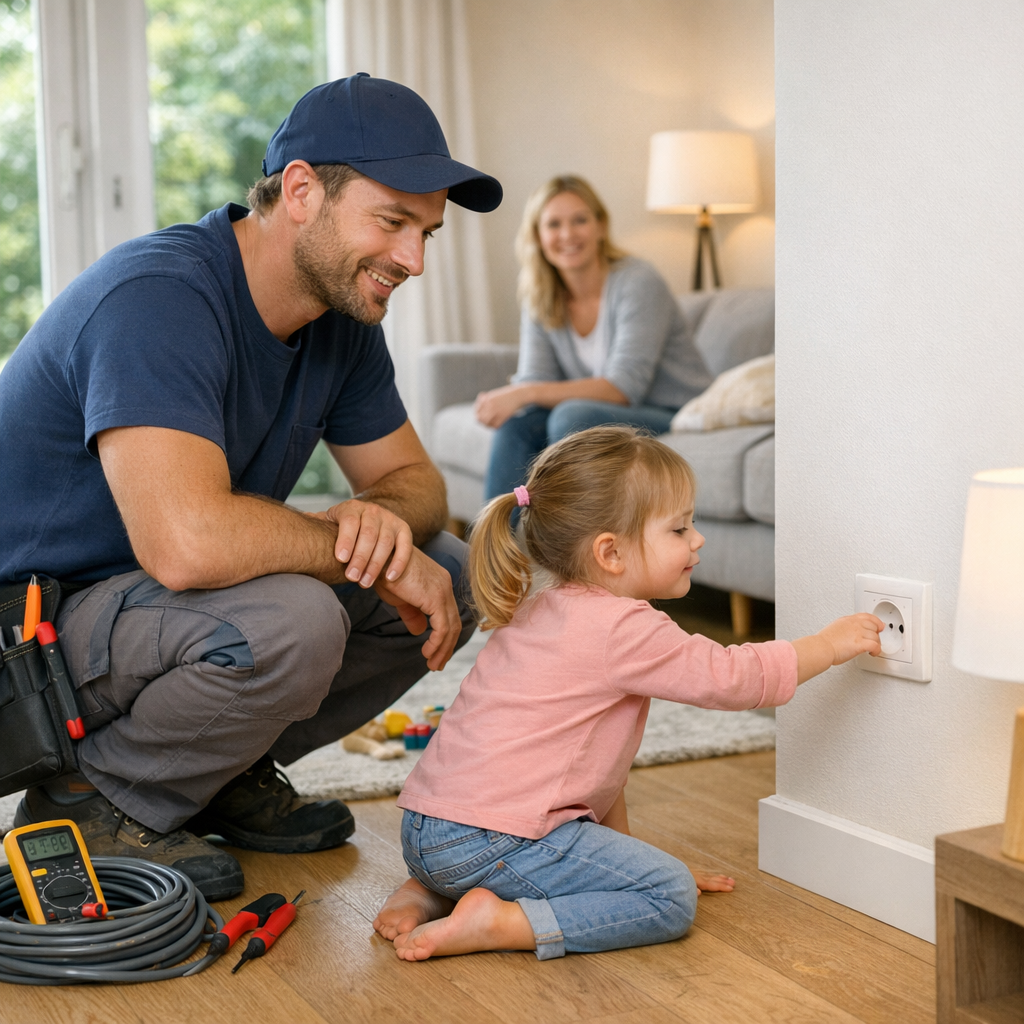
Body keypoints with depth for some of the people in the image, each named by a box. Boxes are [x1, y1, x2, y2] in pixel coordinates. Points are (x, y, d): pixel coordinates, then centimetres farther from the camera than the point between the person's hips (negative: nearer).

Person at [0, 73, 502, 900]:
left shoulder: (342, 316, 0)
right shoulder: (157, 297, -28)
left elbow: (413, 479, 7)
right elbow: (186, 543, -41)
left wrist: (386, 519, -18)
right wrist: (358, 549, -25)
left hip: (166, 604, 9)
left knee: (450, 571, 0)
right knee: (286, 621, -35)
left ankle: (223, 774, 9)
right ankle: (92, 803, -8)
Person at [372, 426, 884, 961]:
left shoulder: (539, 611, 19)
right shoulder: (624, 630, -12)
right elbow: (730, 677, -6)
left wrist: (622, 844, 26)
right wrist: (830, 643, 7)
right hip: (489, 841, -9)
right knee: (670, 896, -7)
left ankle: (432, 891, 14)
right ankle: (499, 924, -15)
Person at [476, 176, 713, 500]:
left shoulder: (638, 282, -14)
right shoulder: (540, 301, 6)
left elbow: (624, 388, -22)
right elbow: (534, 380, 0)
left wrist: (528, 393, -29)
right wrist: (508, 398, -25)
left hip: (677, 418, -6)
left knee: (572, 417, -30)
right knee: (518, 422, -18)